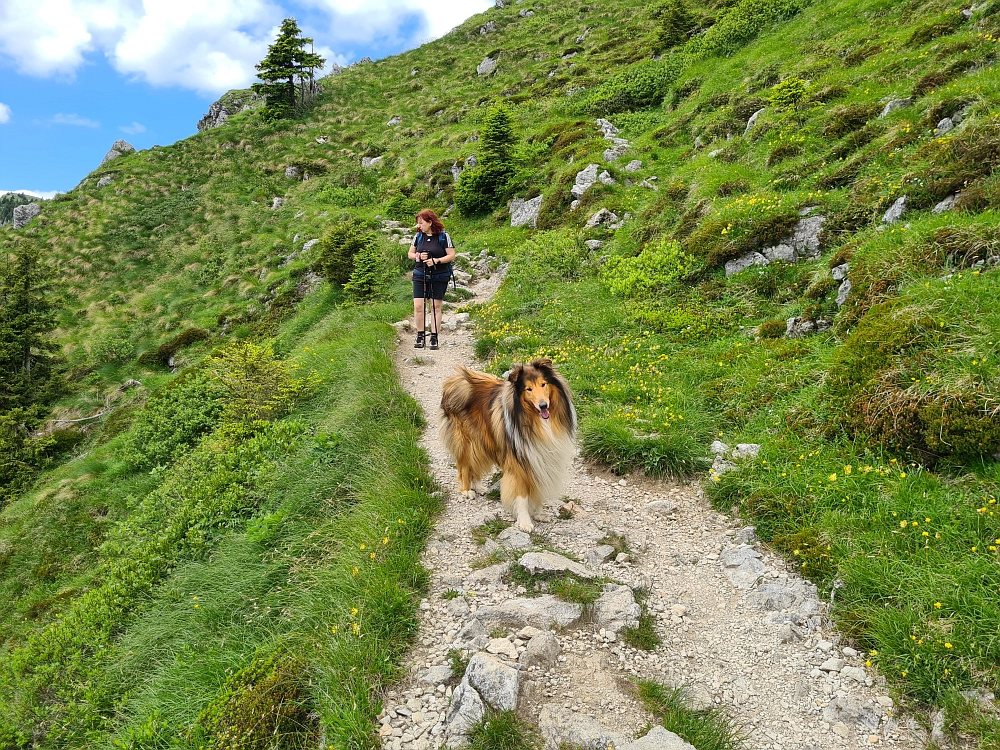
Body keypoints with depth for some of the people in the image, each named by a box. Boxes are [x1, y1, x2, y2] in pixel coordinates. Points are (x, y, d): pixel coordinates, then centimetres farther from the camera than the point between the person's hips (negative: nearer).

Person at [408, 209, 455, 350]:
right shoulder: (418, 236, 6)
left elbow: (451, 255, -7)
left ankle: (434, 337, 10)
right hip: (420, 275, 3)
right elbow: (410, 253, 14)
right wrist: (418, 256, -8)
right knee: (418, 306, -5)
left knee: (436, 306, 3)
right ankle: (420, 335, 7)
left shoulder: (443, 236, -6)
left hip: (439, 277, -3)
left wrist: (436, 260, -20)